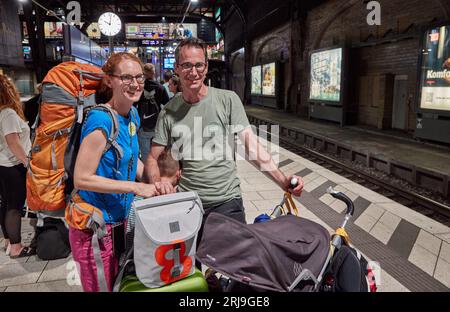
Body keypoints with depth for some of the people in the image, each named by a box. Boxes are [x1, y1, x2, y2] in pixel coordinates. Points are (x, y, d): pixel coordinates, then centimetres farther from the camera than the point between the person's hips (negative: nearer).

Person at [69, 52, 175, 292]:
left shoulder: (132, 114, 3)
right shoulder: (101, 121, -23)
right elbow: (82, 178, -23)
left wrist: (155, 183, -3)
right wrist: (135, 187, -23)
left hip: (121, 218, 8)